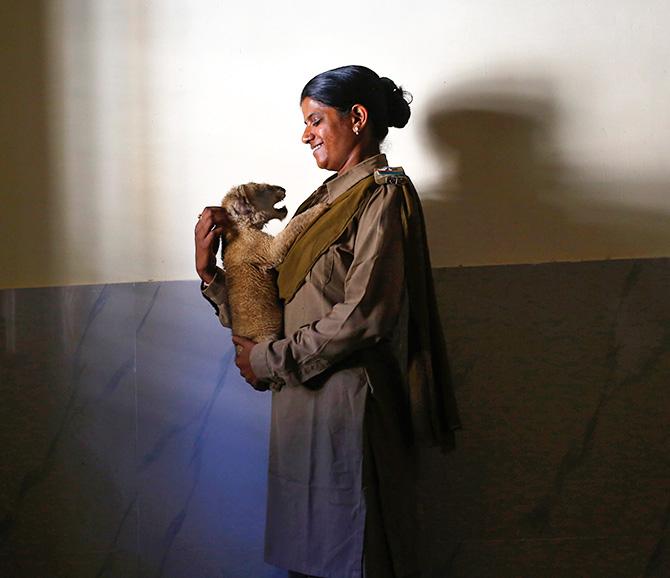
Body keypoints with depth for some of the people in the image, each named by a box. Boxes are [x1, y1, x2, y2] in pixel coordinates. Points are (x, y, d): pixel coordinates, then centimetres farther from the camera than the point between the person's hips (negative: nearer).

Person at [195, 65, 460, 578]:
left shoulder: (382, 195, -8)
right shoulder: (326, 198, 17)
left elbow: (363, 316, -18)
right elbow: (279, 301, 13)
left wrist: (271, 359, -12)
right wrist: (210, 272, 2)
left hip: (348, 401, -8)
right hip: (301, 401, 8)